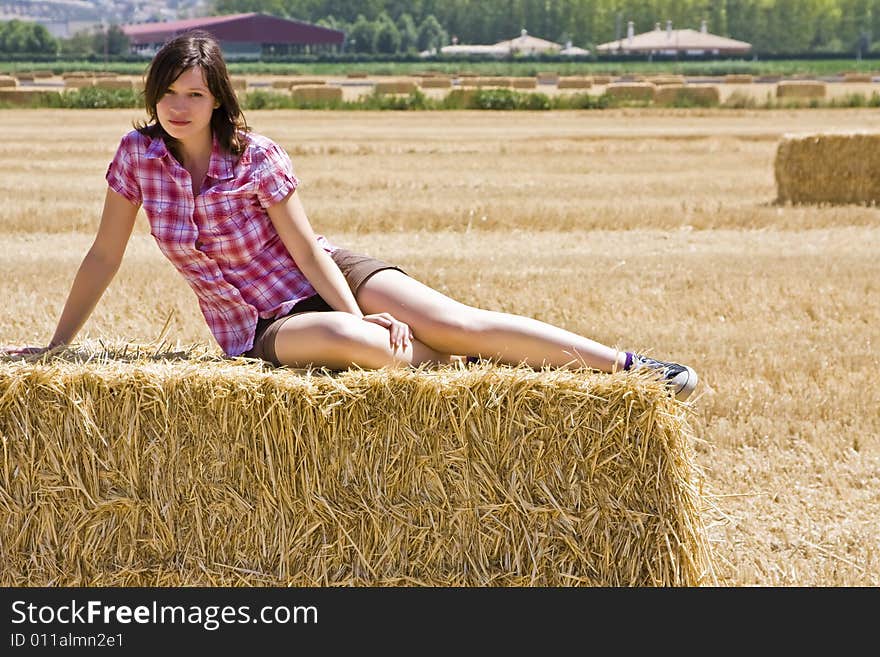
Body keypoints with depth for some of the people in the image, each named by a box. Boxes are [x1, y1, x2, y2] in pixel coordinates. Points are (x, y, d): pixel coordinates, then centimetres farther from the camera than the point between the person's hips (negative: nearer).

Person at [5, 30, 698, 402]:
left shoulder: (257, 157, -13)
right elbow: (105, 254, 2)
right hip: (257, 329, 0)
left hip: (327, 278, 0)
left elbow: (309, 250, -12)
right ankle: (473, 372, -15)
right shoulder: (139, 155, -8)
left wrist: (360, 317, -25)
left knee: (458, 323, -20)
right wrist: (57, 344, 5)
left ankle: (630, 364, -18)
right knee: (346, 340, -36)